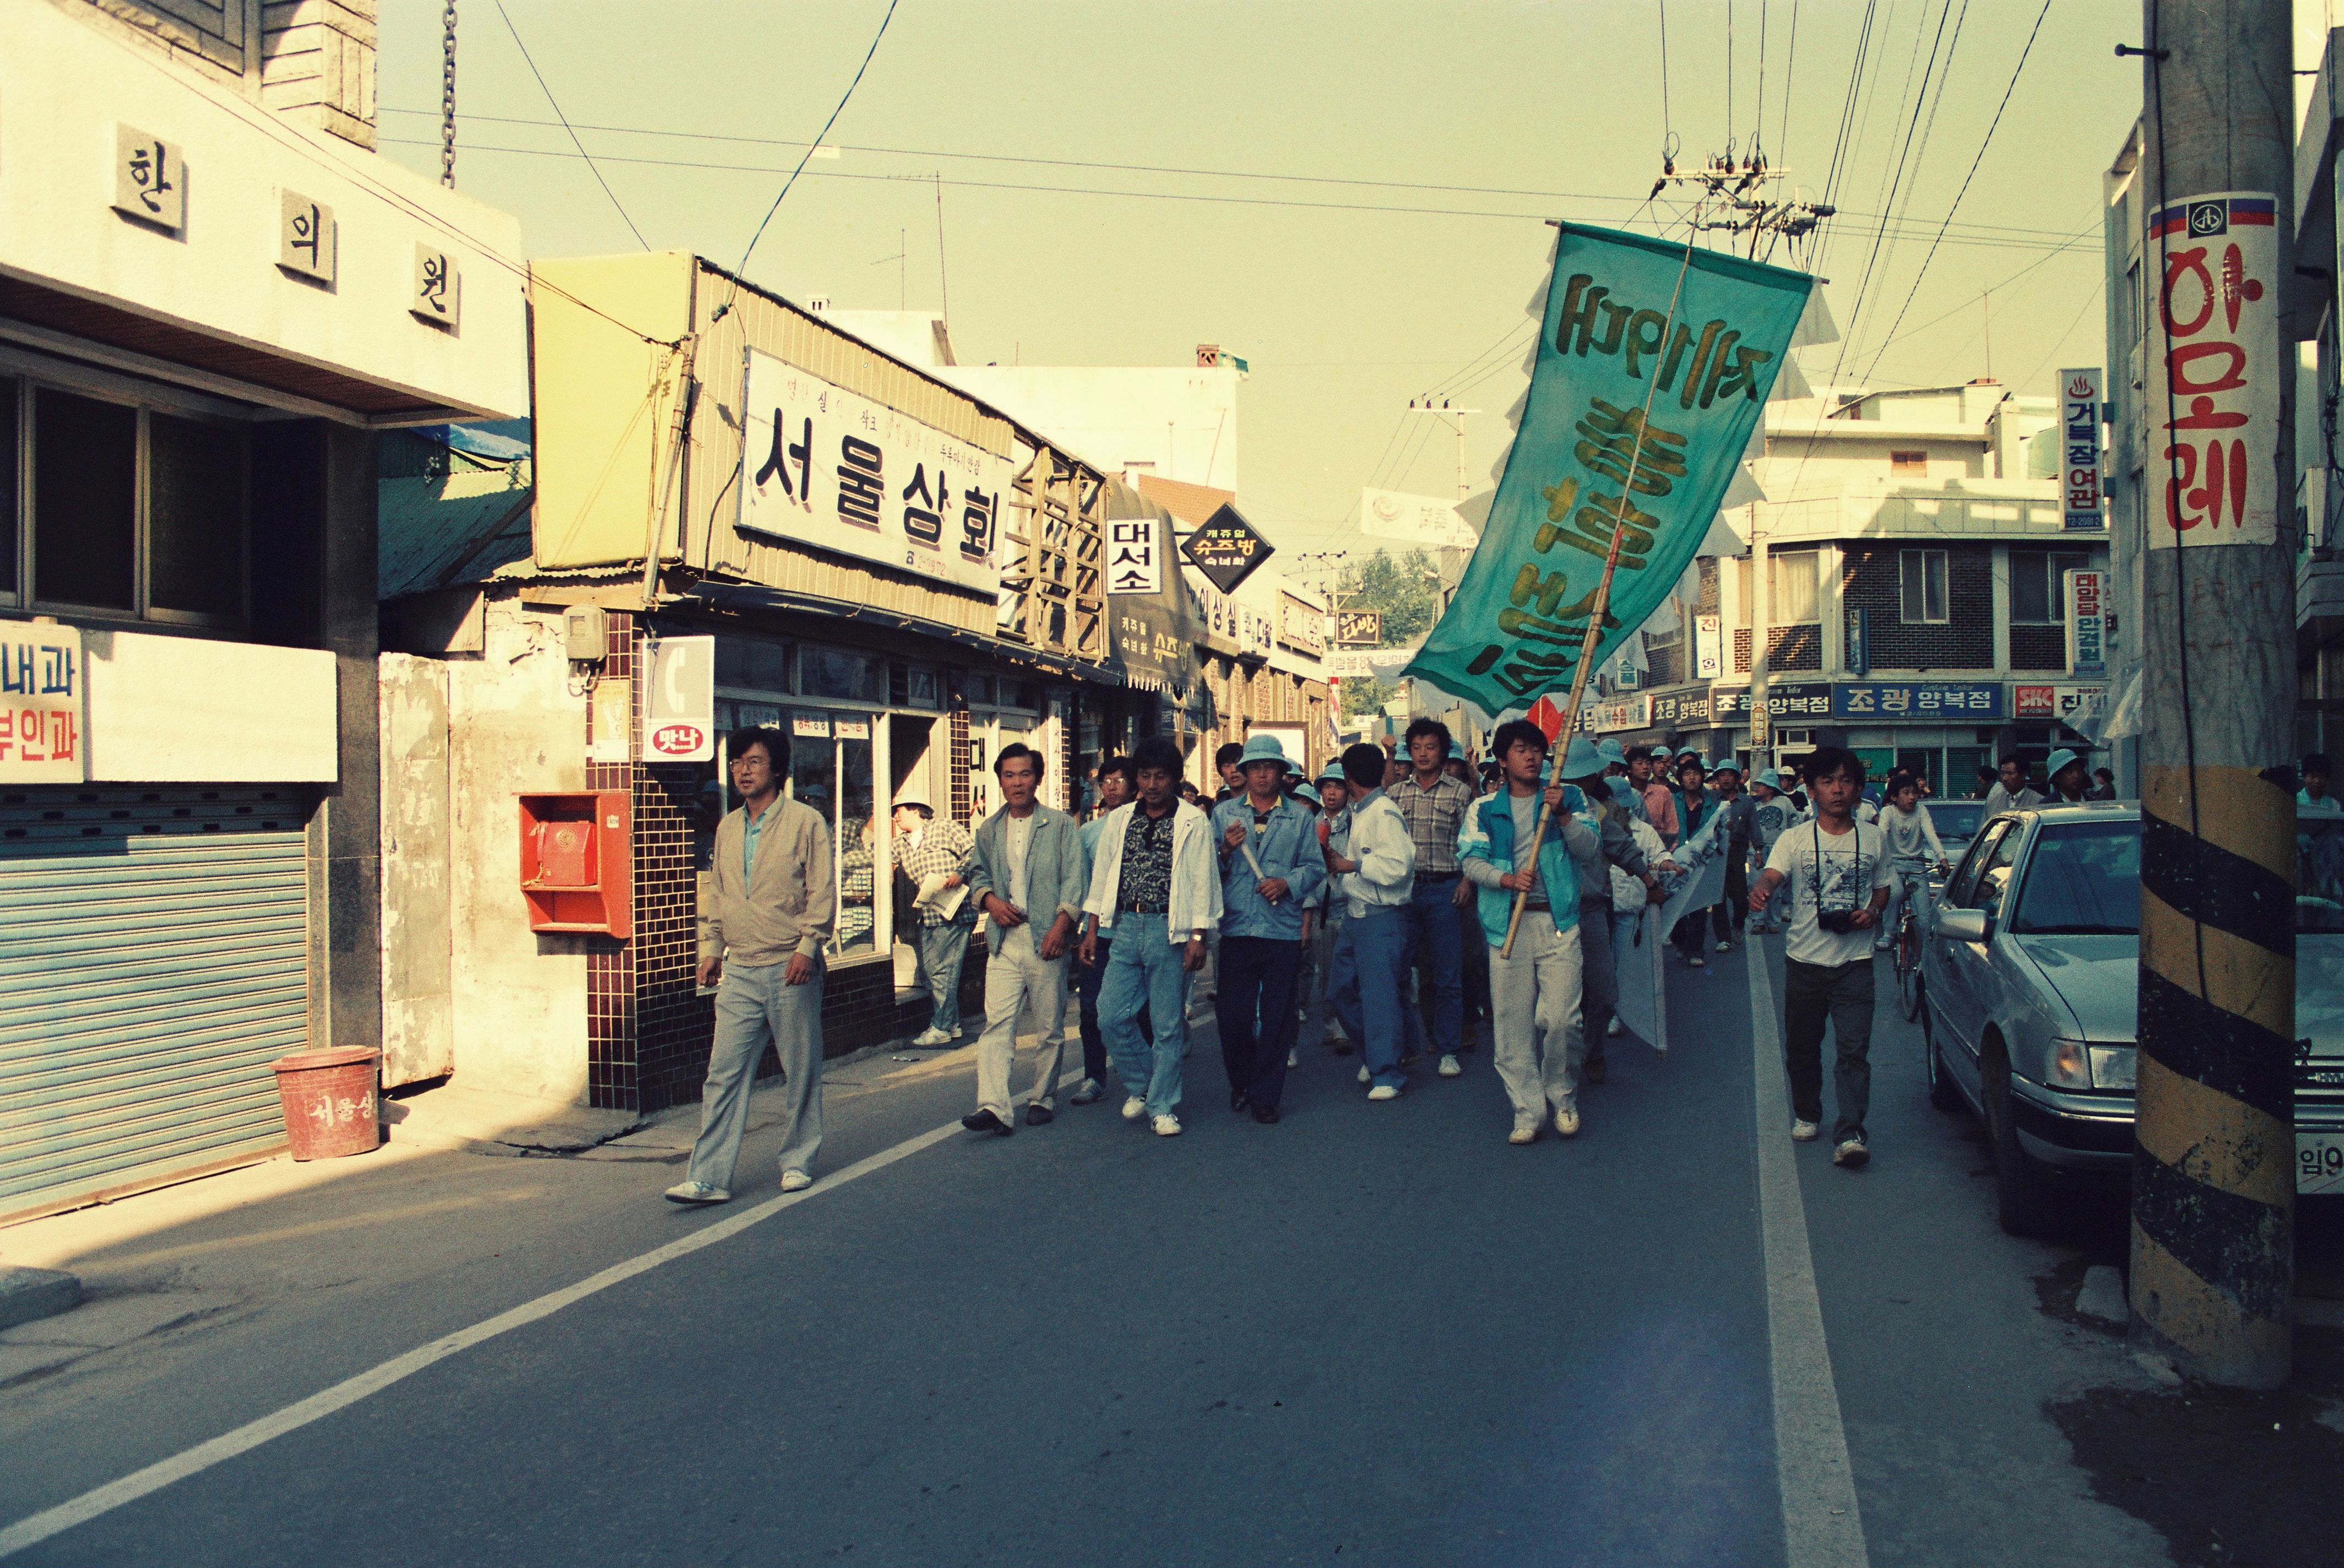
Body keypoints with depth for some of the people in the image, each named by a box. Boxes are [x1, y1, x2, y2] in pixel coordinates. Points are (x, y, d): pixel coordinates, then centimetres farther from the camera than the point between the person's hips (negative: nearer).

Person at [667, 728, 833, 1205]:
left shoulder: (806, 822, -3)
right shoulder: (727, 828, 14)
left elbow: (823, 892, -6)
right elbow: (716, 894, 21)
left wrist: (807, 946, -14)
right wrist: (711, 948, 13)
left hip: (790, 968, -4)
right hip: (740, 971, 4)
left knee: (800, 1071, 6)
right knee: (724, 1074, -1)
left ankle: (797, 1162, 21)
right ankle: (709, 1178, 1)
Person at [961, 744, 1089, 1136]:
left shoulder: (1061, 825, 2)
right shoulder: (989, 830, 14)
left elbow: (1075, 880, -4)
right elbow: (977, 873, 23)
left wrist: (1061, 924, -15)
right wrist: (990, 900, 2)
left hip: (1047, 942, -2)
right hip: (1004, 941, 3)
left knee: (1051, 1027, 5)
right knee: (997, 1024, -9)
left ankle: (1043, 1099, 20)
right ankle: (994, 1108, -14)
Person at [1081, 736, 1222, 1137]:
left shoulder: (1193, 821, -1)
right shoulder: (1119, 820, 12)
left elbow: (1203, 882, -4)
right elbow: (1103, 876, 15)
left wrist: (1198, 937, -10)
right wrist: (1093, 929, 10)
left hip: (1169, 931, -4)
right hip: (1125, 928, 4)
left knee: (1168, 1025, 2)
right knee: (1112, 1016, -1)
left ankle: (1162, 1108, 13)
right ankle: (1140, 1087, 22)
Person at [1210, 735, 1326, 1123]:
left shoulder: (1299, 817, 10)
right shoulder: (1224, 813, 11)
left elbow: (1316, 866, 6)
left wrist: (1287, 883, -11)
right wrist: (1225, 850, -11)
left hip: (1284, 930, 0)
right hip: (1237, 928, 0)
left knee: (1277, 1018, 3)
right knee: (1234, 1016, 0)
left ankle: (1265, 1095, 14)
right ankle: (1240, 1083, 24)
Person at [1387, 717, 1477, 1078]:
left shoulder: (1460, 792, 4)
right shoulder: (1395, 793, 11)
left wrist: (1467, 880, -10)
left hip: (1445, 889, -2)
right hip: (1403, 888, 2)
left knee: (1448, 974, 2)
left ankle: (1448, 1051, 10)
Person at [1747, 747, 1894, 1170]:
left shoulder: (1874, 838, 6)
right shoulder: (1795, 839, -1)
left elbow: (1883, 889, 17)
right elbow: (1772, 875, -18)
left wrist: (1873, 912, -6)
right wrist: (1759, 891, -42)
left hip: (1855, 960, 0)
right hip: (1805, 959, 0)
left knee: (1854, 1049, -8)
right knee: (1801, 1047, 11)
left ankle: (1850, 1134, -9)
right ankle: (1807, 1115, 31)